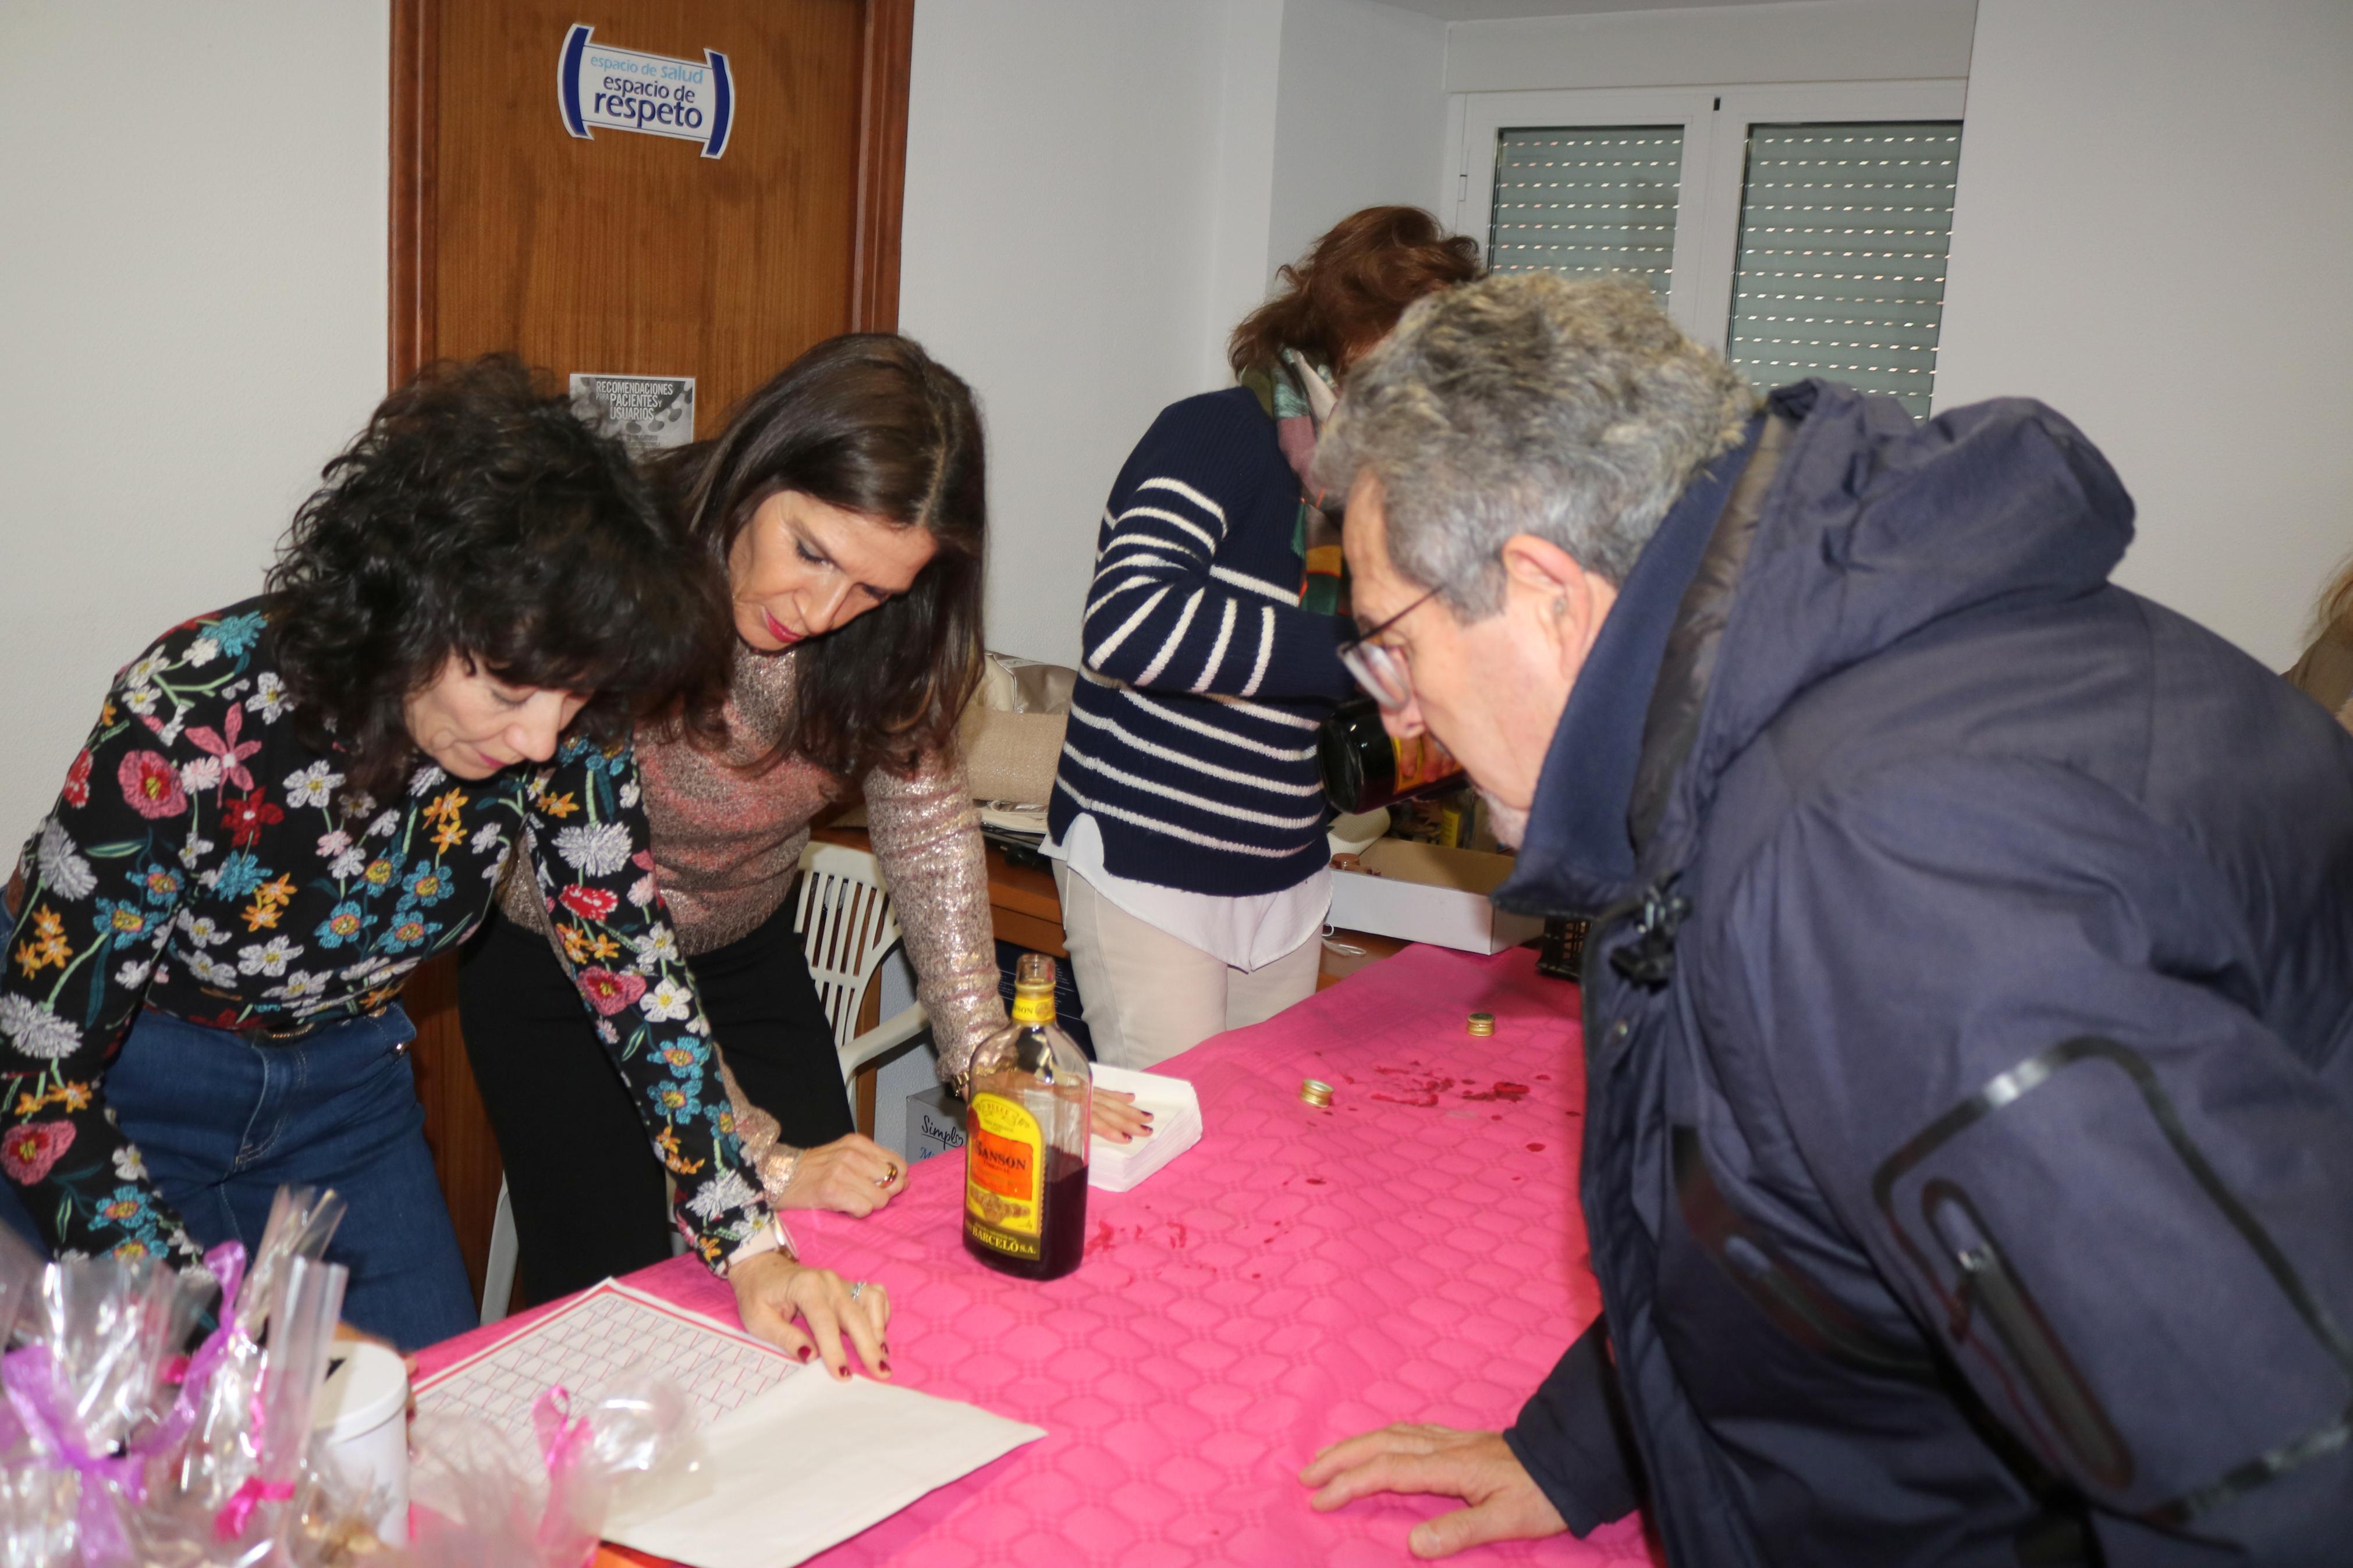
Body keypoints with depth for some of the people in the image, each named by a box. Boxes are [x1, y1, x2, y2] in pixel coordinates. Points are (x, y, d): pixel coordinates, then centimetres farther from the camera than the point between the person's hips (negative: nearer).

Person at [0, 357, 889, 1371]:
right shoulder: (192, 719, -33)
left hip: (343, 1085, 4)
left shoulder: (558, 724, -22)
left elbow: (632, 967, -12)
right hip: (120, 1090, -3)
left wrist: (750, 1247, -22)